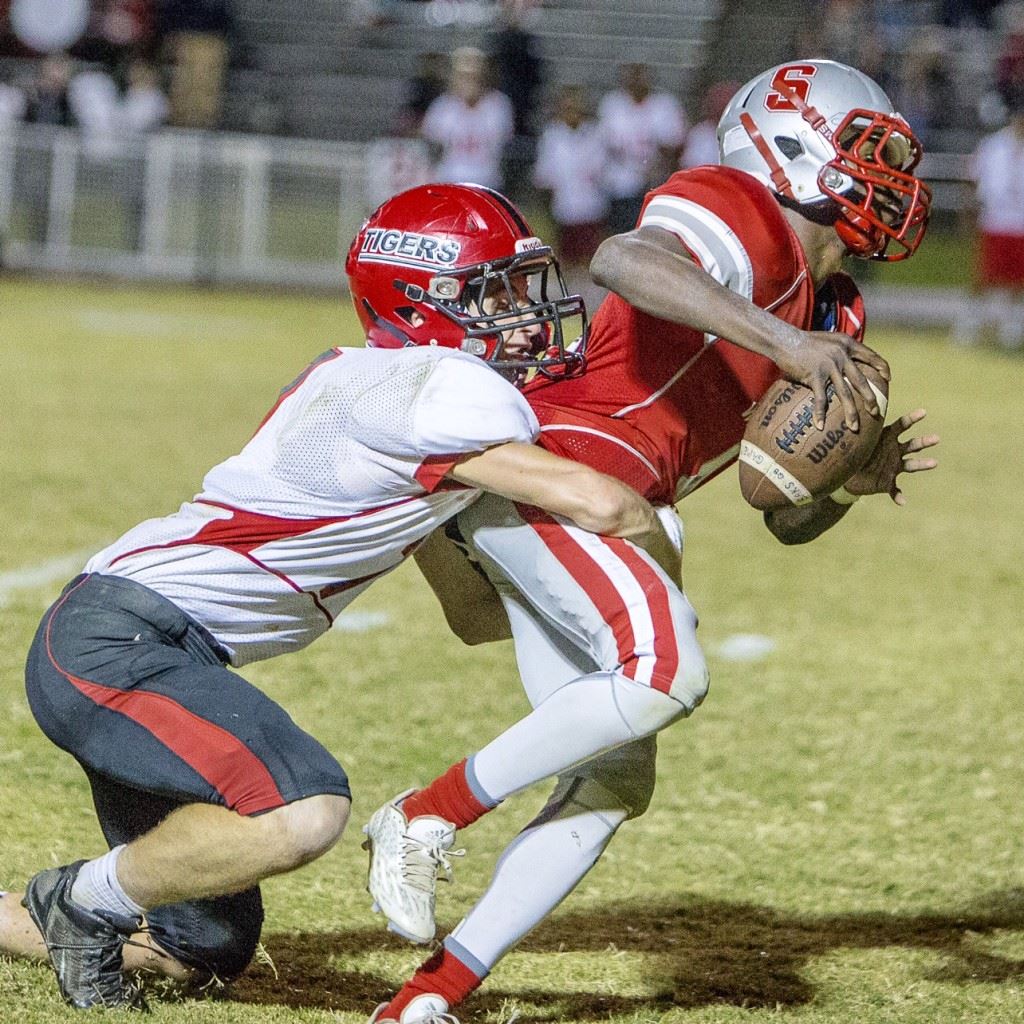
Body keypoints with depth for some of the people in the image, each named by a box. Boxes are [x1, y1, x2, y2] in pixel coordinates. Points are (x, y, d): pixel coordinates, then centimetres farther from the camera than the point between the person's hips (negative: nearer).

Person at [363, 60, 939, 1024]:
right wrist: (781, 341, -38)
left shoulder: (827, 317, 21)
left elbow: (789, 517, 21)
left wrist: (860, 475, 0)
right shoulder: (746, 220, -8)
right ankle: (426, 817, -12)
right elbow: (624, 261, -32)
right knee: (663, 668, -27)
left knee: (612, 782, 5)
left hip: (589, 517, 10)